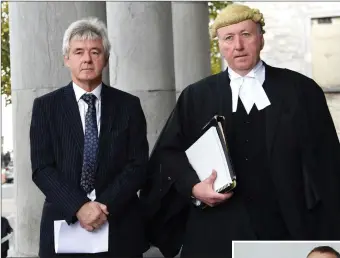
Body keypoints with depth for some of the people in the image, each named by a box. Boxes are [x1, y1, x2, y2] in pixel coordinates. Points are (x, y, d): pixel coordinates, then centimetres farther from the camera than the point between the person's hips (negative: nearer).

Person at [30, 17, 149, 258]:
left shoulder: (129, 105, 3)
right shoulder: (45, 106, 2)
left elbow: (138, 165, -3)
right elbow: (42, 168, -5)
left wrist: (106, 206, -15)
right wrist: (79, 207, -17)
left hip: (120, 229, 1)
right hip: (64, 224, 0)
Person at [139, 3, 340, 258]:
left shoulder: (302, 91, 2)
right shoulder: (196, 97, 6)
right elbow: (169, 152, 8)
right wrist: (192, 186, -11)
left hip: (285, 228, 0)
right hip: (215, 234, 1)